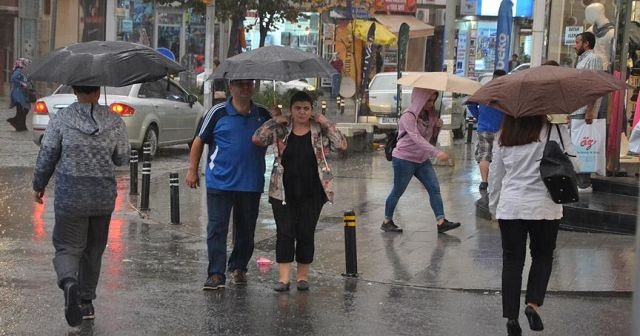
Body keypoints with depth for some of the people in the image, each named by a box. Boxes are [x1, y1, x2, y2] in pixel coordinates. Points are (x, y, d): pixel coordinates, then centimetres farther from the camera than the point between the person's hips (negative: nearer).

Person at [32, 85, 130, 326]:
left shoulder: (61, 119, -7)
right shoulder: (114, 121, -2)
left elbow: (46, 156, -4)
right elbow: (122, 158, 5)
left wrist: (38, 185, 9)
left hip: (70, 196, -2)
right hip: (103, 197, 2)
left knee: (68, 247, 3)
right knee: (93, 250, 16)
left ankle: (69, 282, -27)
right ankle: (86, 302, 22)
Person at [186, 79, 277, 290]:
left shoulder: (263, 115, 7)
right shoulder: (218, 113, -2)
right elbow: (199, 140, 4)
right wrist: (193, 170, 2)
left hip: (251, 184, 3)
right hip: (220, 183, -3)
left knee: (246, 229, 12)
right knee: (217, 228, -5)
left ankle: (239, 268, 29)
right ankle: (216, 274, -2)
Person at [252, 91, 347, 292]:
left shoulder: (320, 131, 1)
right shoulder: (281, 130, 2)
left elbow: (341, 145, -9)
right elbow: (257, 139, -8)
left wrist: (325, 123, -11)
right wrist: (276, 121, -8)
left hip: (311, 193, 0)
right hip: (283, 192, 0)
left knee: (306, 234, 5)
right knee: (284, 233, -2)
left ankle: (303, 276, 16)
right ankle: (283, 278, 0)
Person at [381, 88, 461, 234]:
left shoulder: (429, 115, 6)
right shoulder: (408, 116, -19)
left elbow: (431, 138, 15)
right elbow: (417, 138, -32)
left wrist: (437, 126, -7)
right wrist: (436, 152, -42)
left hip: (422, 160, 7)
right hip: (404, 159, -7)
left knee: (434, 189, -4)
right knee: (397, 192, 4)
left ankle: (441, 222, -7)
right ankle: (387, 222, 18)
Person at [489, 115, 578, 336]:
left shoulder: (504, 136, 4)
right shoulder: (555, 130, -8)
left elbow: (495, 175, 9)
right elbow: (572, 164, -7)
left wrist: (494, 206, 20)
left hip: (509, 207, 2)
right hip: (544, 207, -2)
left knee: (512, 260, 9)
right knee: (542, 256, 17)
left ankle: (511, 316, 8)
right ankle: (533, 303, 1)